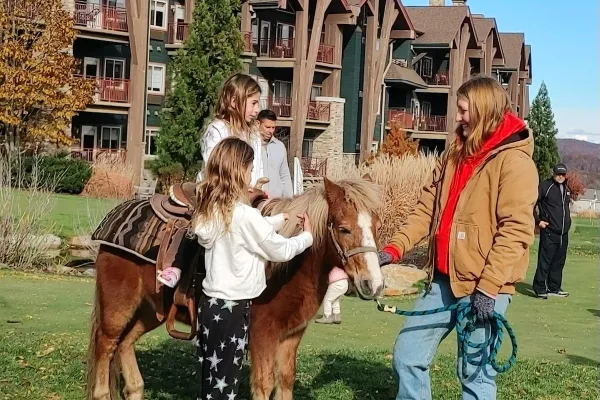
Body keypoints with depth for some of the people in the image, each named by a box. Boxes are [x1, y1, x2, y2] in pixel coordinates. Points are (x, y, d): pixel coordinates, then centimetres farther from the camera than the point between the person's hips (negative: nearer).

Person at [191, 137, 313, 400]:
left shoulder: (210, 209, 4)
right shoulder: (244, 215, -20)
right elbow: (281, 251, -9)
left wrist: (282, 218, 24)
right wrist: (307, 236, 9)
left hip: (210, 302, 8)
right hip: (232, 308, -8)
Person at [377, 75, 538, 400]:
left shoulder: (514, 160, -11)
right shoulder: (454, 155, 14)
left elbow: (515, 230, -17)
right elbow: (427, 209, 14)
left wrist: (488, 286, -21)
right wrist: (395, 249, 0)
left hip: (484, 287, -8)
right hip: (443, 279, 8)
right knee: (406, 357, 10)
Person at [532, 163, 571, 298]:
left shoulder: (566, 188, 15)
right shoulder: (545, 186, -8)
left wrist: (567, 221, 17)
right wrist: (538, 220, -12)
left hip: (563, 233, 7)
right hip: (549, 231, -7)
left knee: (559, 261, 11)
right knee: (545, 260, -7)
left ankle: (554, 288, 19)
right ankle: (540, 288, -3)